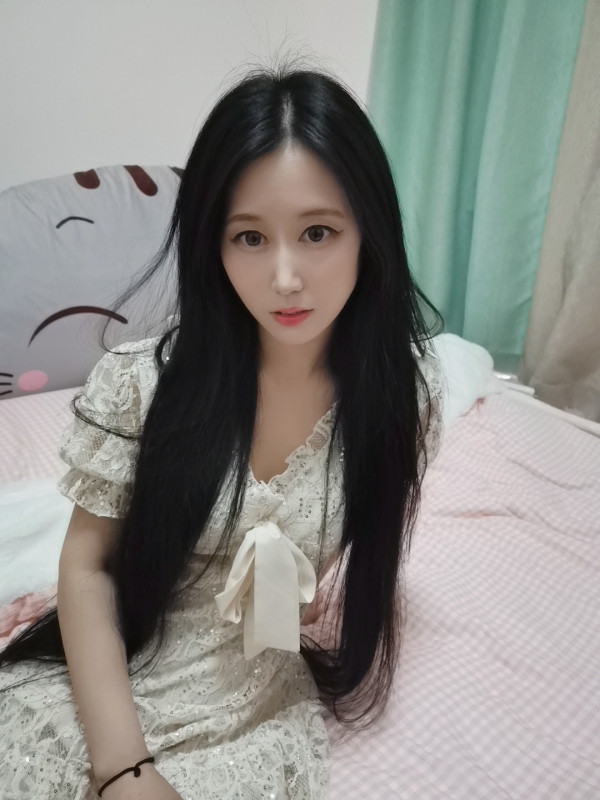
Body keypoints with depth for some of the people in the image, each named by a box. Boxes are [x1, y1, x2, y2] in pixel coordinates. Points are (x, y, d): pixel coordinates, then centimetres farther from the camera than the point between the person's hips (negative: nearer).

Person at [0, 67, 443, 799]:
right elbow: (87, 565, -8)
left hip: (257, 719, 1)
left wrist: (324, 607, -13)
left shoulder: (402, 393, -11)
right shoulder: (141, 380, -16)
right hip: (96, 685, 0)